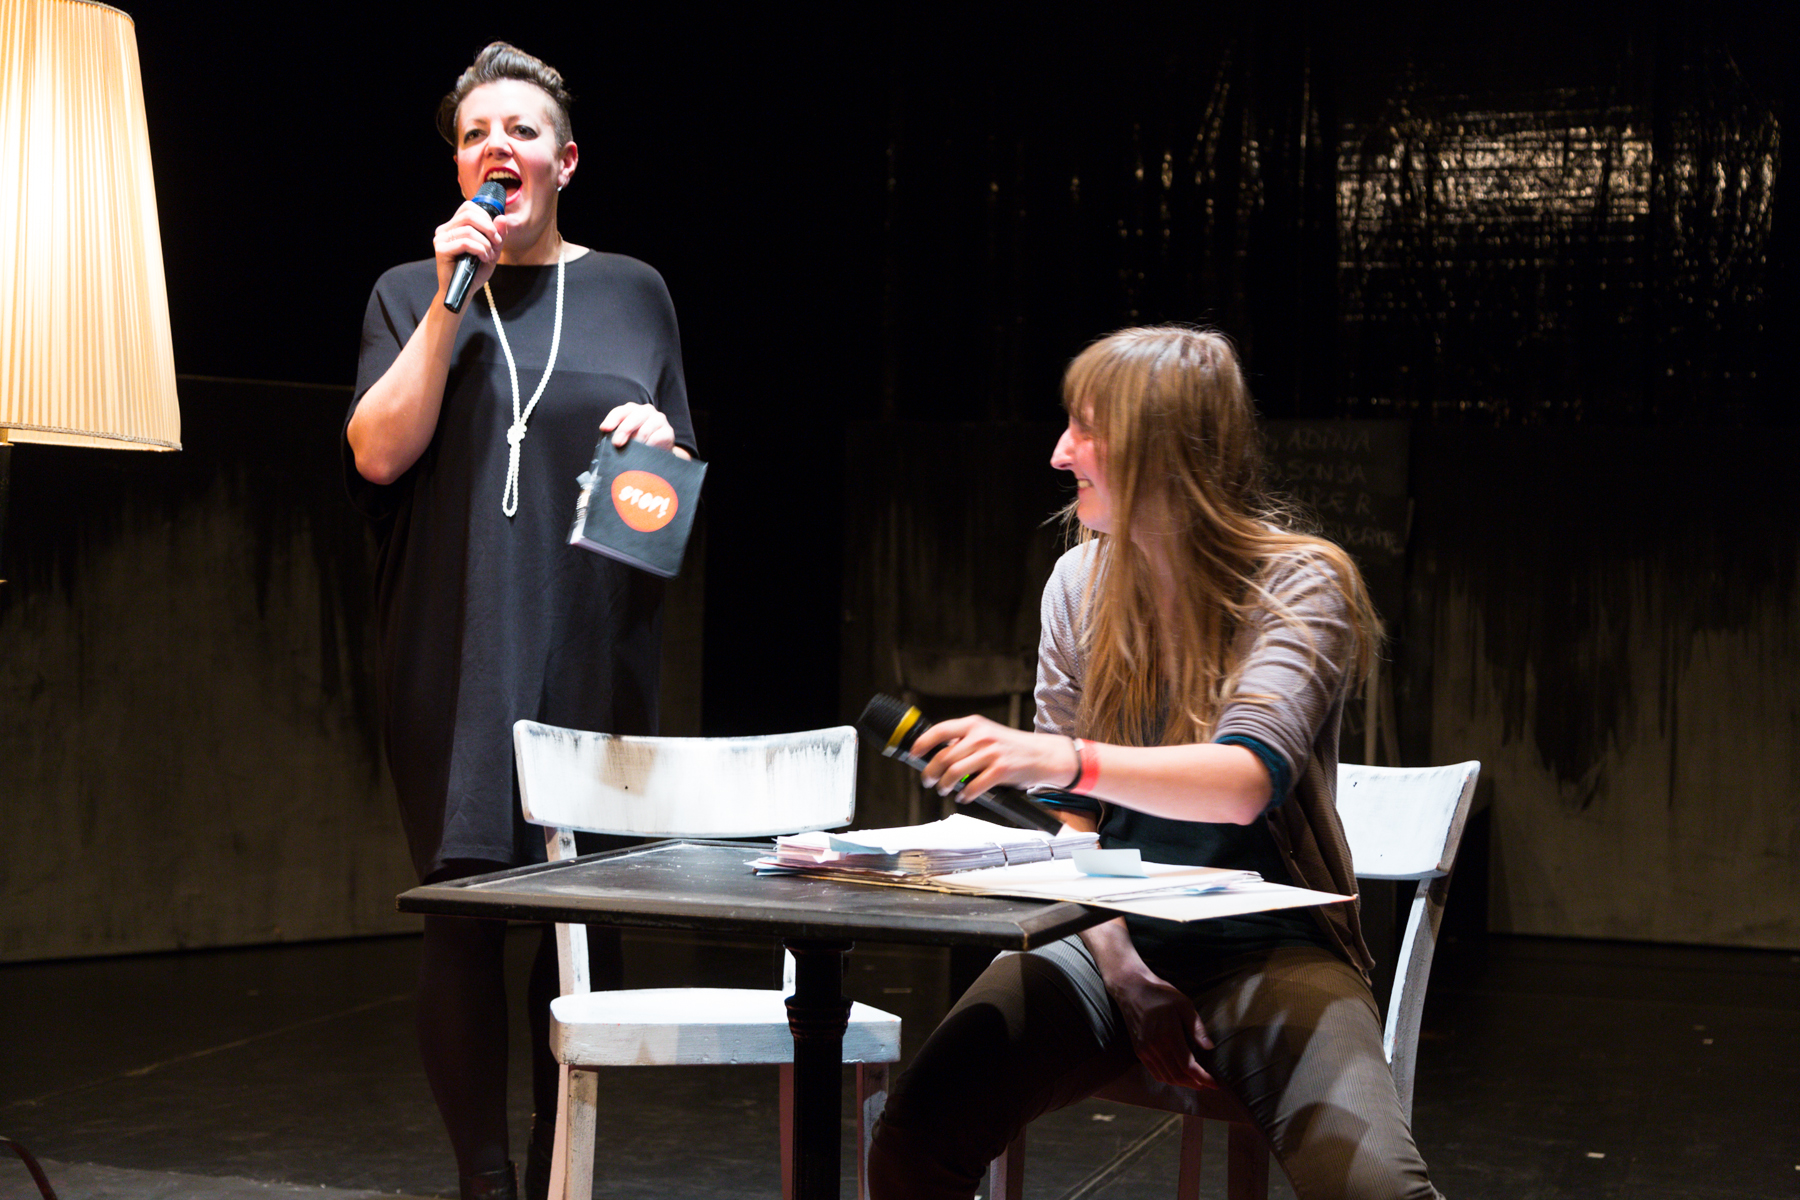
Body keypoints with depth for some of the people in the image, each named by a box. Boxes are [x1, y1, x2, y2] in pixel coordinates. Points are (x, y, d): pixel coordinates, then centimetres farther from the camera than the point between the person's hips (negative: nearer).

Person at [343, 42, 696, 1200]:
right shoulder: (412, 293, 10)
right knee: (465, 914, -5)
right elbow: (377, 453, -5)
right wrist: (452, 301, -8)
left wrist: (660, 444, -8)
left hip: (594, 656, 1)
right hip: (457, 659, -1)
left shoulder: (631, 292, 12)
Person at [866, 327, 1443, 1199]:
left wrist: (1069, 758, -40)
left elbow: (1249, 780, -24)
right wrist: (1118, 961, -8)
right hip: (1116, 937, 3)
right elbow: (1067, 815, 7)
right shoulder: (1080, 583, 5)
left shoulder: (1300, 583, -8)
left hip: (1271, 951, -3)